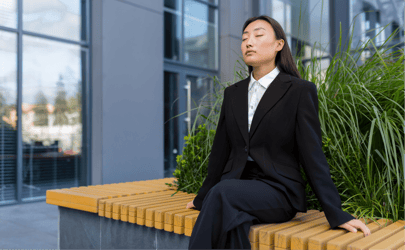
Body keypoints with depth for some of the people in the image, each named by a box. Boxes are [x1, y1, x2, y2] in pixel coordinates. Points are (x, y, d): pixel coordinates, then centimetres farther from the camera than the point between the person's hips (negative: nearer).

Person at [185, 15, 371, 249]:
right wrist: (202, 198, 20)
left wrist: (336, 214, -9)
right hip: (235, 188, 4)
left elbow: (312, 154, -6)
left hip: (277, 190, -4)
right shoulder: (233, 93, 12)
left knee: (222, 192, -33)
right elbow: (220, 150, 17)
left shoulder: (300, 90, -3)